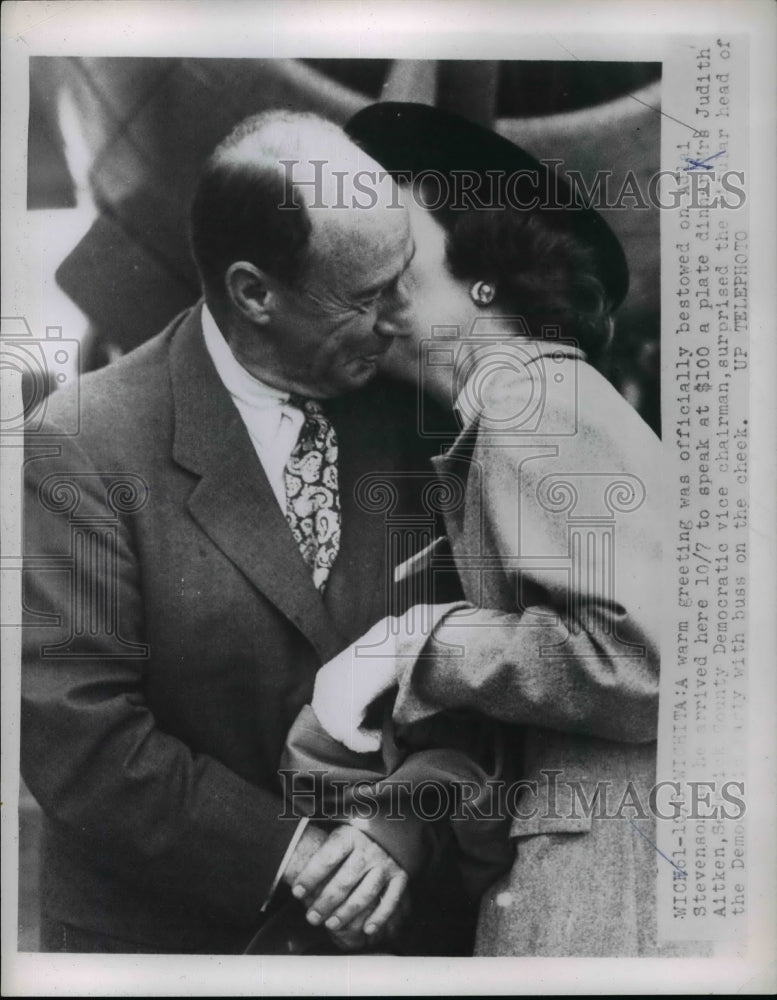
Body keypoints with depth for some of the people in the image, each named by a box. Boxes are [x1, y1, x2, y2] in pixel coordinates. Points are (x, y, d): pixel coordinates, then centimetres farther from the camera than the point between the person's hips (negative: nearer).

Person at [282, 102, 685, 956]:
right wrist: (405, 792, -4)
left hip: (608, 879, -8)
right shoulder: (494, 419, 13)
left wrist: (416, 645, -16)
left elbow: (648, 651, -24)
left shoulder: (529, 395, -14)